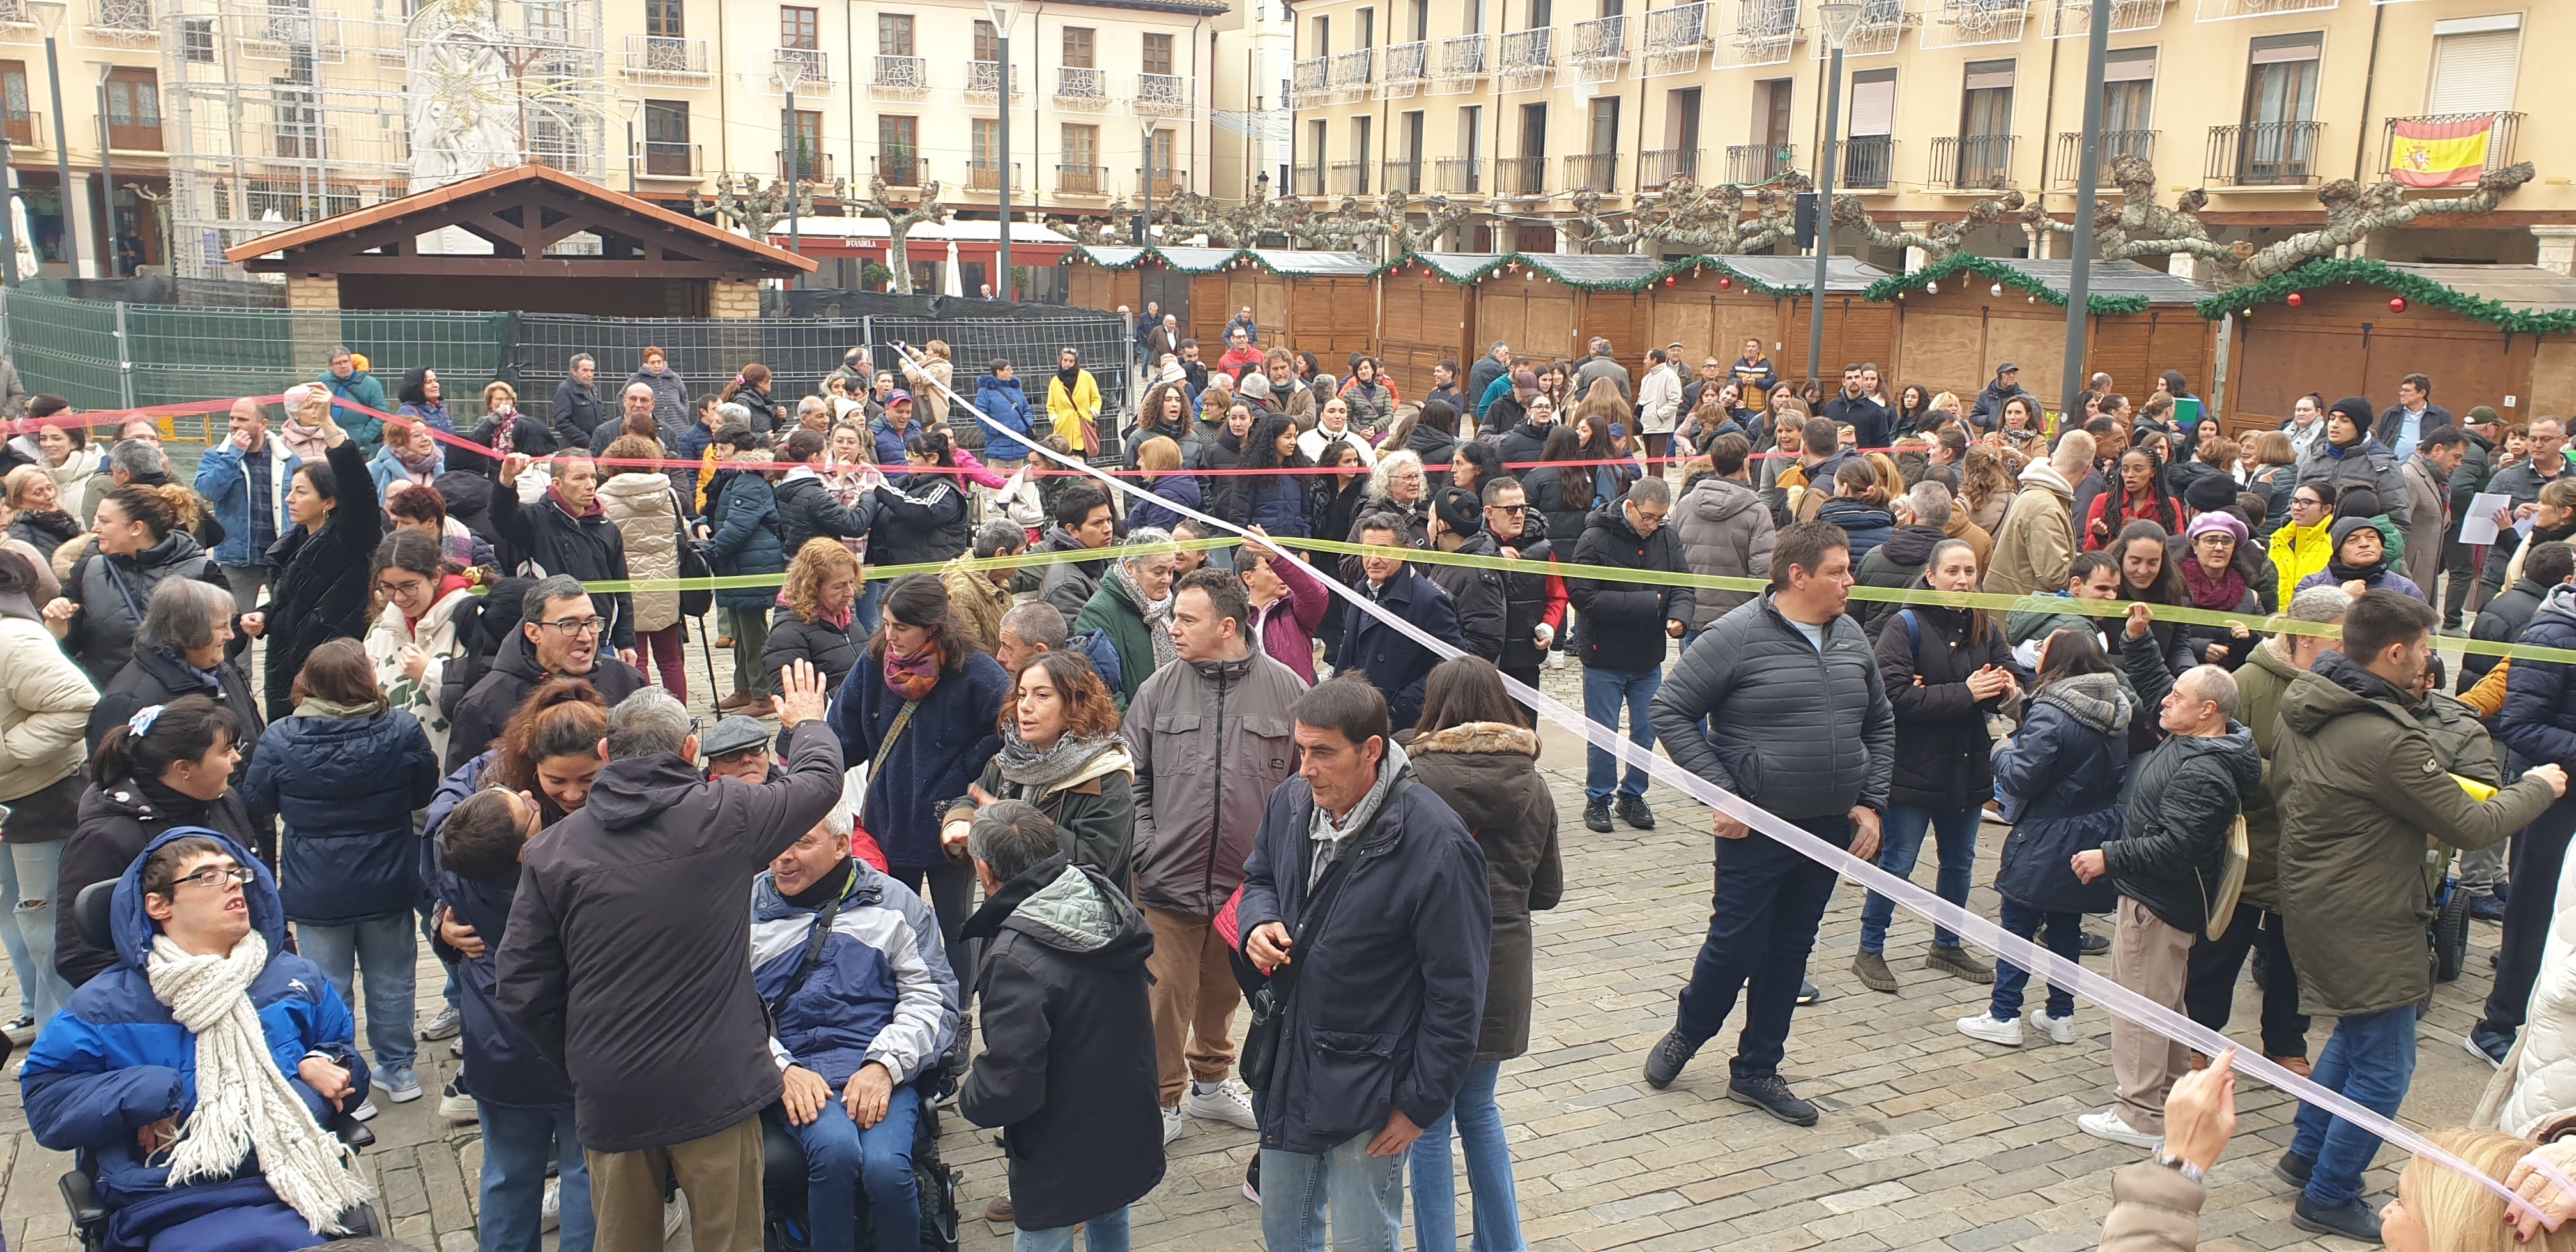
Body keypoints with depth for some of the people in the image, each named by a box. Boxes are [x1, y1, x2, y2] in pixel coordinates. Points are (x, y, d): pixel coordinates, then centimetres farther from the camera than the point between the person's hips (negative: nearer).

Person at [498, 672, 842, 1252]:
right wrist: (807, 724, 31)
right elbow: (821, 780, 10)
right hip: (715, 1088, -2)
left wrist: (579, 1063, 14)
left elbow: (522, 988, -1)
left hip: (608, 1096, 2)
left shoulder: (554, 849, -3)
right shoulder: (724, 816, -9)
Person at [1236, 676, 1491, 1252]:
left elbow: (1456, 992, -18)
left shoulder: (1435, 843, -24)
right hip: (1285, 1067, 6)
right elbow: (1258, 878, 17)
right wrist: (1259, 923, -7)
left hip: (1367, 1089, -6)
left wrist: (1421, 1101, -13)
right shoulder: (1290, 801, -5)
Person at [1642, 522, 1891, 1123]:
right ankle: (1685, 1036, 29)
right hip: (1758, 827, -6)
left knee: (1791, 950, 13)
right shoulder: (1738, 634, -13)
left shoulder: (1850, 637, 6)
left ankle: (1756, 1072, 26)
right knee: (1737, 944, 1)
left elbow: (1880, 723, 18)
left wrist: (1871, 803, 7)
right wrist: (1722, 793, -16)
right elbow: (1671, 712, -11)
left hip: (1829, 828, 6)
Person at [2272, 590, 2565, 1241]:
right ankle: (2328, 1198, 16)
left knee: (2354, 1033, 28)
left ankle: (2307, 1152, 38)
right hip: (2365, 925, -9)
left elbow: (2282, 788, 17)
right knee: (2383, 1065, 5)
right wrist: (2538, 788, -1)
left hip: (2310, 904, 9)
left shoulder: (2304, 712, 1)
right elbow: (2472, 827, -18)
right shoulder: (2385, 738, -27)